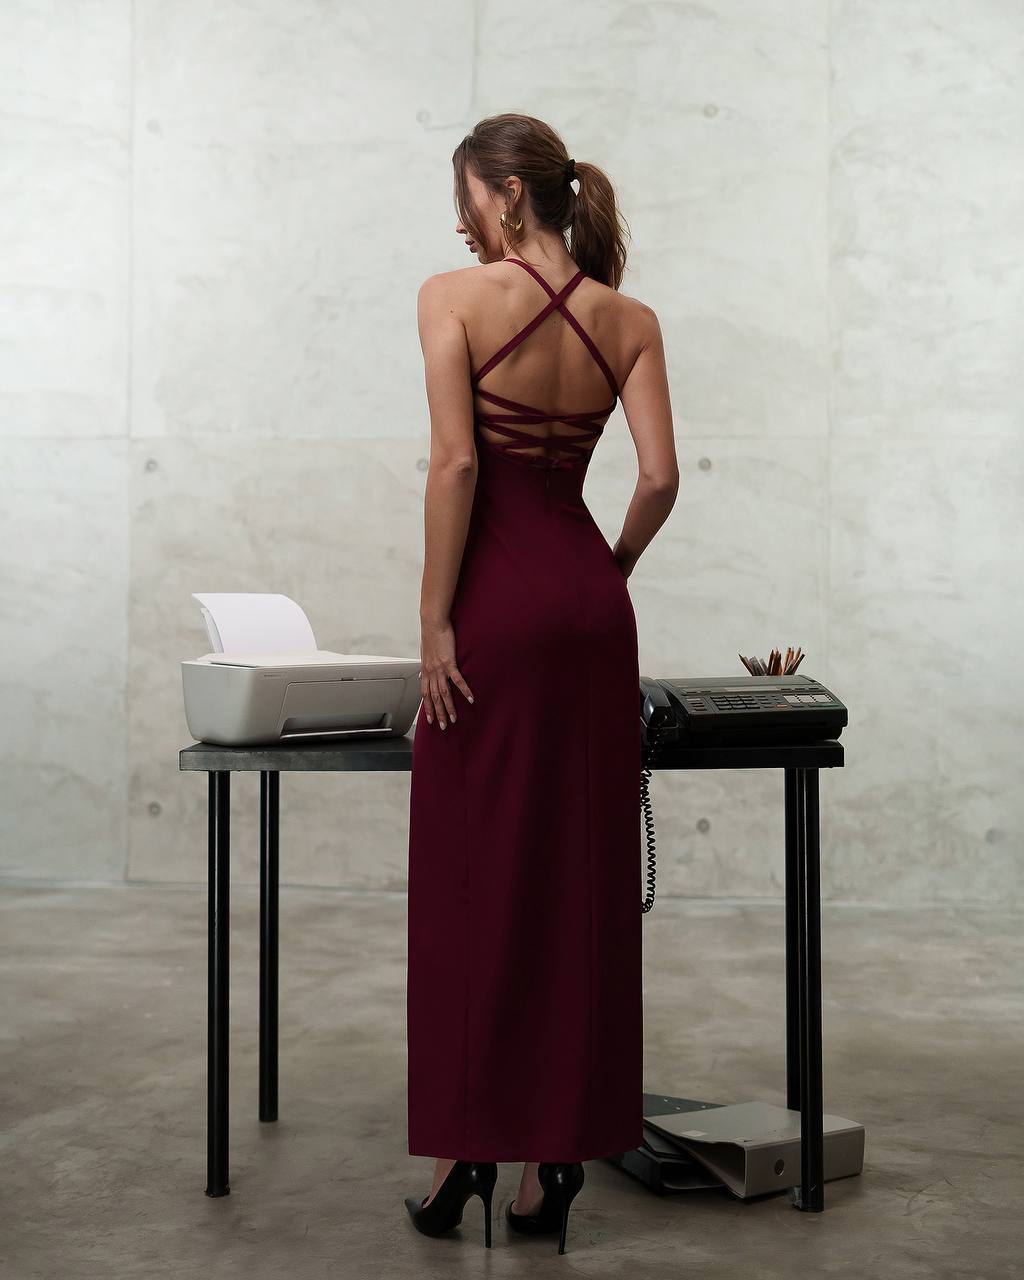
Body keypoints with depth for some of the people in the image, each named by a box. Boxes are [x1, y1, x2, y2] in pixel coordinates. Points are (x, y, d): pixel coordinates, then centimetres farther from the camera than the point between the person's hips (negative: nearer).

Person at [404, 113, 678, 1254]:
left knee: (472, 879, 5)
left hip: (497, 601, -4)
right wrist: (604, 575, 12)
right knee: (580, 879, 9)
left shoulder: (454, 298, -6)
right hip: (590, 599, 4)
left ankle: (465, 1146, 12)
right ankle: (555, 1154, 16)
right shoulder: (629, 321, 6)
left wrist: (435, 621, -11)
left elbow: (455, 464, -14)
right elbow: (660, 477, -3)